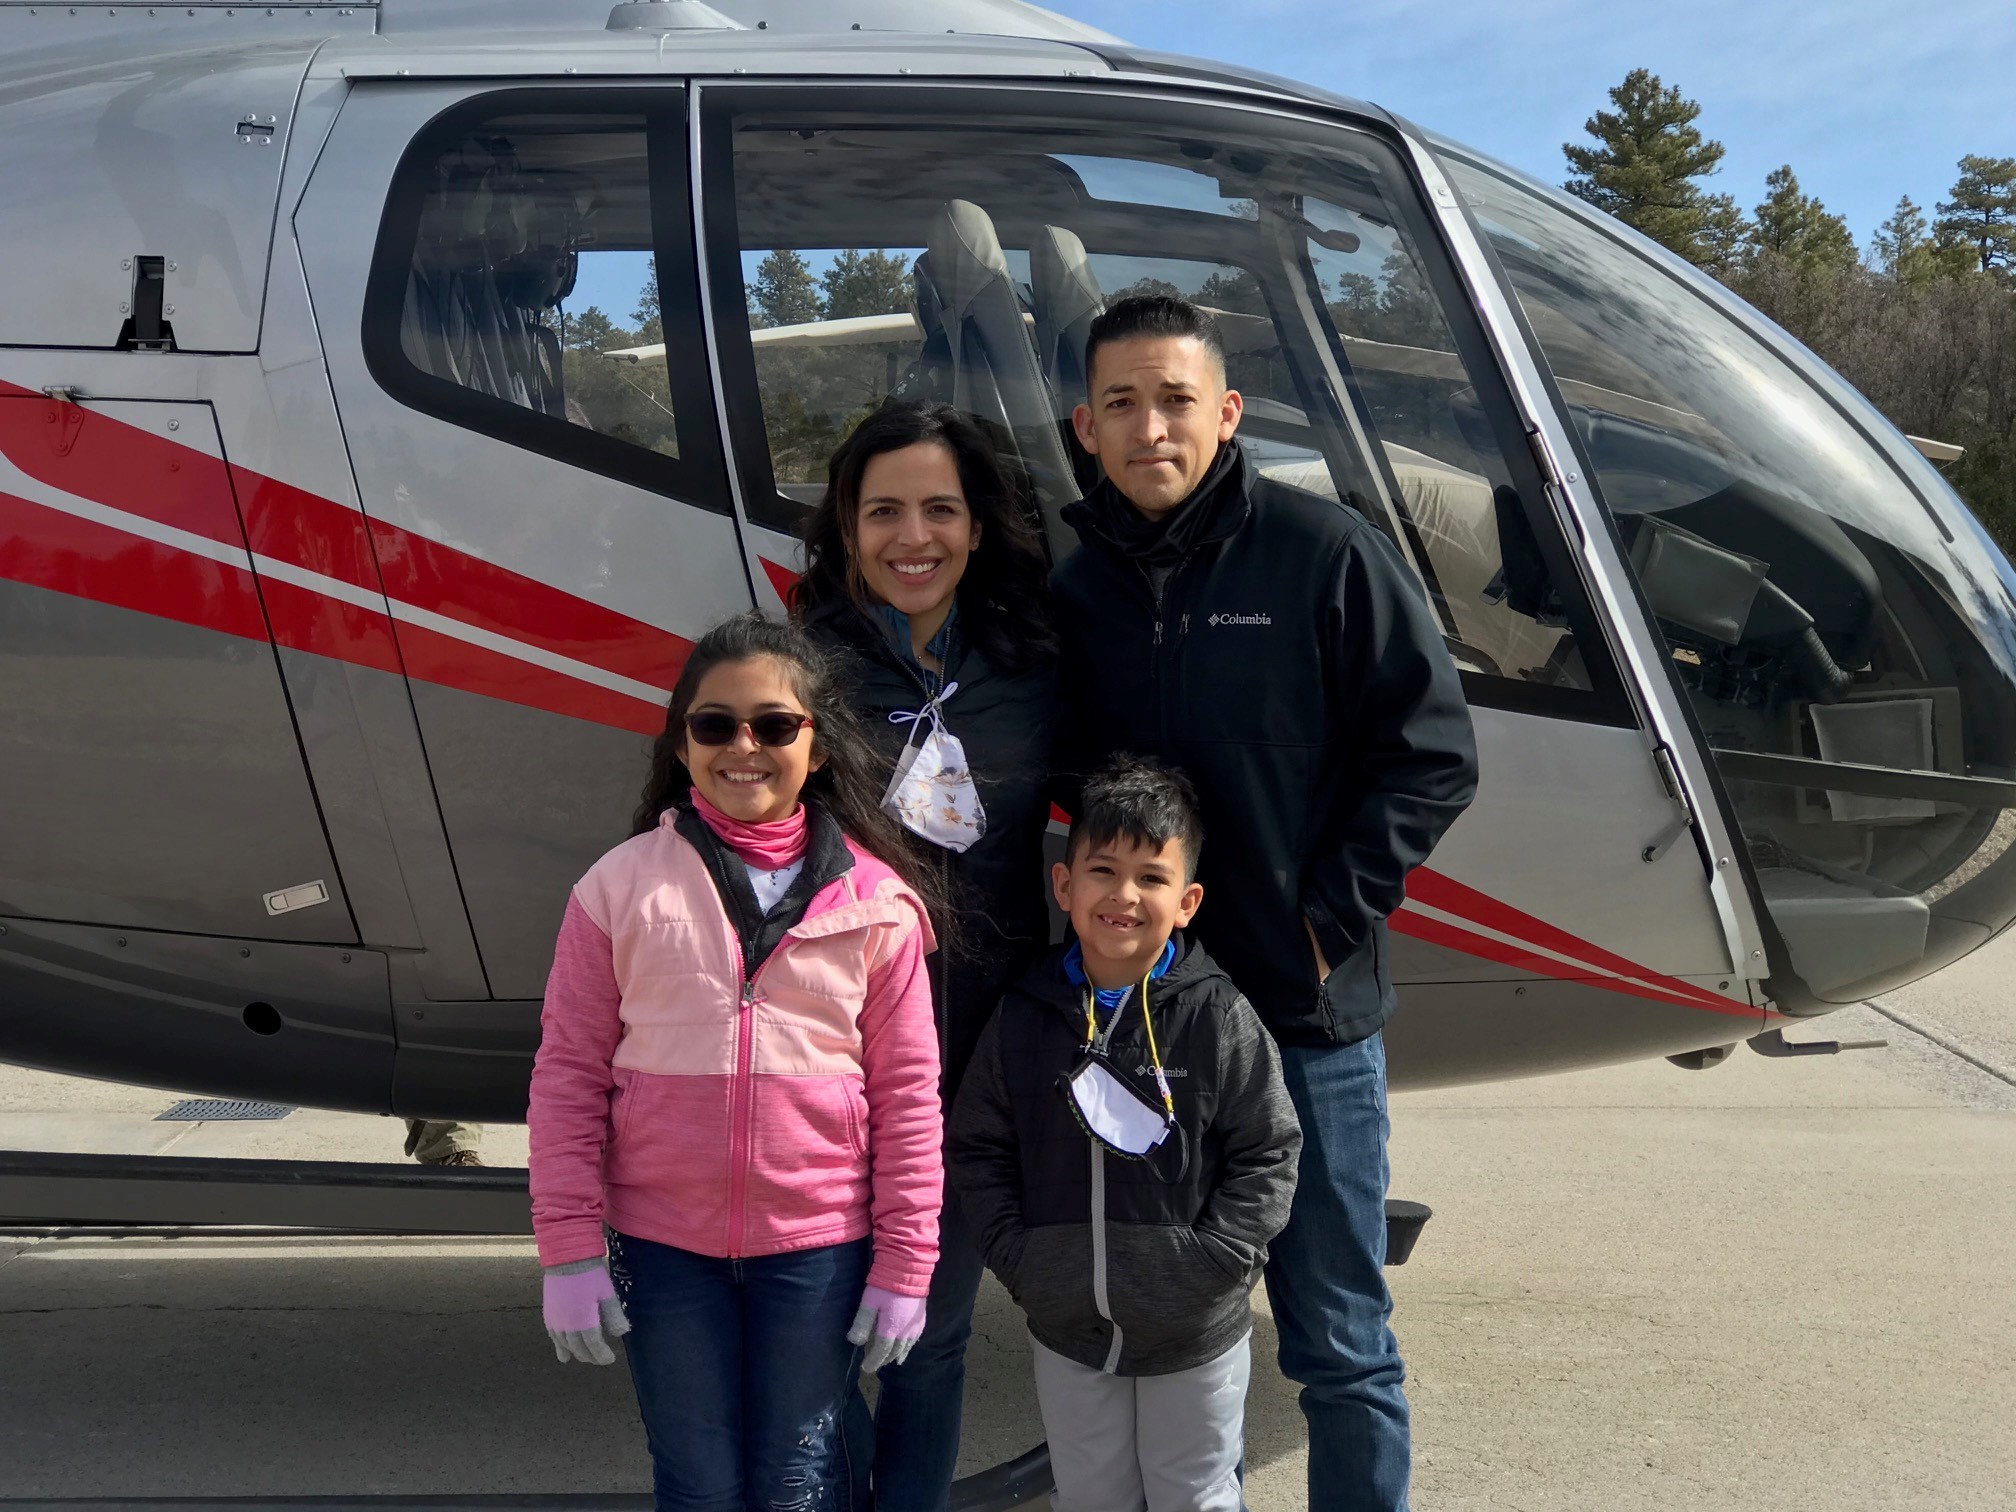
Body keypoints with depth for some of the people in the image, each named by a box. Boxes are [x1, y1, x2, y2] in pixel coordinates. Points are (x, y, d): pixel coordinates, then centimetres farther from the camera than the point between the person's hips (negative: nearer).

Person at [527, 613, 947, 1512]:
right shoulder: (623, 885, -3)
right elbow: (568, 1074, -1)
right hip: (664, 1249, 0)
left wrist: (905, 1261, -1)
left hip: (819, 1245, 0)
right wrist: (569, 1251, -3)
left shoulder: (876, 899, -3)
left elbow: (908, 1090, 0)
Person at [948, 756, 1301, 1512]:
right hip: (1067, 1331, 3)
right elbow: (977, 1148, 2)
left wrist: (1210, 1264, -15)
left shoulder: (1218, 1017, -13)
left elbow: (1269, 1153, -9)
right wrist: (1018, 1258, -7)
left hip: (1195, 1335, -2)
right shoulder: (1025, 1018, -5)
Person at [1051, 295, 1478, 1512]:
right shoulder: (1074, 588, 6)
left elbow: (1432, 756, -5)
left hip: (1306, 1016, -3)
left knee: (1339, 1342, 8)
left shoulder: (1328, 553, -5)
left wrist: (1327, 921, -10)